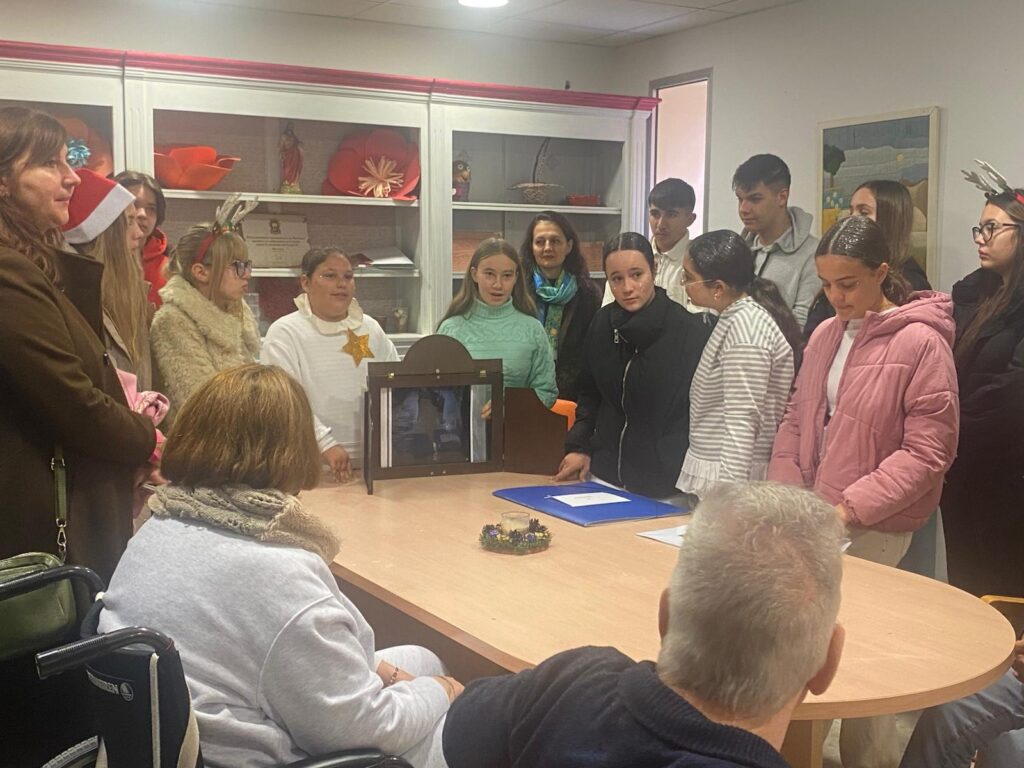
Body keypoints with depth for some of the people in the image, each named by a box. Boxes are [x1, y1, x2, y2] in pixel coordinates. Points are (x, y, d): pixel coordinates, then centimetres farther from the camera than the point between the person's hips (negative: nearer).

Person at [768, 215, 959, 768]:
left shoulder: (920, 342, -12)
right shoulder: (824, 335, 7)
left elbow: (928, 452, -14)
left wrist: (849, 508, -18)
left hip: (874, 529, -5)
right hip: (810, 518, 6)